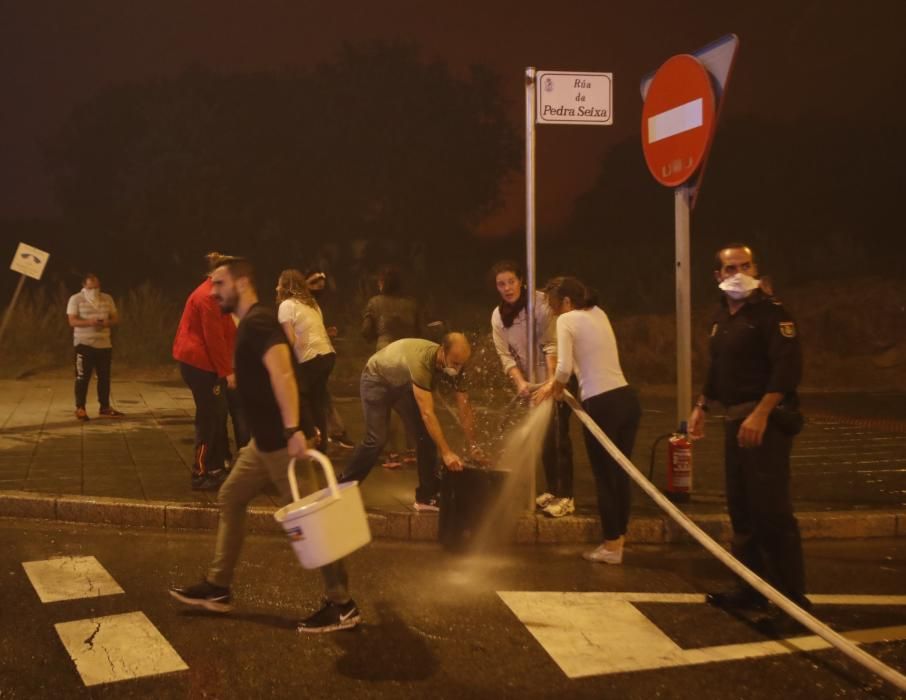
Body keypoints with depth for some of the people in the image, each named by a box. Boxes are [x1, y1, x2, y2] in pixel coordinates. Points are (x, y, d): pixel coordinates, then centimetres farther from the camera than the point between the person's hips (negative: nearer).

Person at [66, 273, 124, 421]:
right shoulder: (76, 299, -4)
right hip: (84, 344, -4)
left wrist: (108, 322, -13)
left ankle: (105, 407, 16)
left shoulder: (107, 299, 9)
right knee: (83, 377, -3)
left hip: (104, 344, 4)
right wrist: (88, 322, -29)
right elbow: (72, 321, -11)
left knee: (104, 377, 8)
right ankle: (80, 408, 4)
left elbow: (116, 318, 10)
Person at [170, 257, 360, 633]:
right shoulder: (249, 324, 17)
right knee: (230, 499, 17)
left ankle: (342, 606, 5)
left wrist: (293, 430, -39)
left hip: (282, 440, -11)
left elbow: (282, 374, -30)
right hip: (265, 439, 11)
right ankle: (217, 589, 28)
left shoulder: (259, 322, -15)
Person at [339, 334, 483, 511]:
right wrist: (446, 452, -48)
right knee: (376, 440, -15)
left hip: (403, 383, 7)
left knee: (426, 435, -4)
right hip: (377, 379, -7)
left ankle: (427, 496, 5)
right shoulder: (421, 360, -43)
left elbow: (464, 407, -13)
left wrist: (473, 445, -16)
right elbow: (427, 414, -46)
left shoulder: (454, 365, -21)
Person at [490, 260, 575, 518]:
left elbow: (551, 344, -25)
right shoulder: (498, 316, -2)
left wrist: (551, 382, -34)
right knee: (543, 435, 13)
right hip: (533, 380, 6)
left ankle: (566, 497, -5)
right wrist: (520, 383, -23)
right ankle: (552, 491, 25)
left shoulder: (540, 302, -19)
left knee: (557, 433, -11)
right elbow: (505, 355, -7)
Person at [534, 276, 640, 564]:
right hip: (627, 398, 7)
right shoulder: (599, 314, 16)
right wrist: (556, 384, 22)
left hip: (601, 404, -7)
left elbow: (564, 368, -16)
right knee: (620, 472, 16)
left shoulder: (566, 320, -5)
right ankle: (618, 538, 27)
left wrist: (554, 387, 5)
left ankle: (611, 547, 16)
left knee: (604, 476, 6)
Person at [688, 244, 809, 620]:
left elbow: (788, 367, -21)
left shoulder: (771, 311, -11)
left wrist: (761, 413, -27)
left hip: (766, 420, -9)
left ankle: (792, 595, 3)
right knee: (741, 507, 13)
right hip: (735, 419, 9)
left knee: (771, 509, -7)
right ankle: (751, 587, 23)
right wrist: (701, 406, 21)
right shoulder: (722, 317, 15)